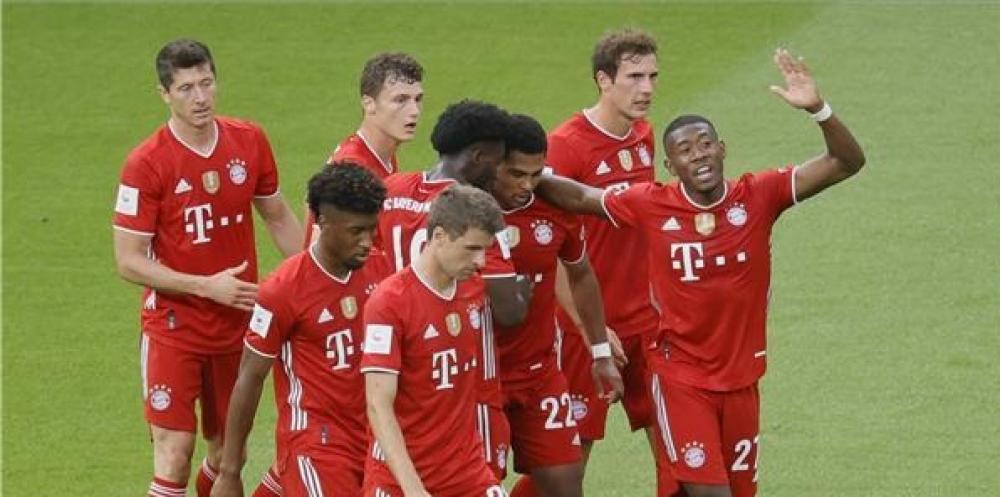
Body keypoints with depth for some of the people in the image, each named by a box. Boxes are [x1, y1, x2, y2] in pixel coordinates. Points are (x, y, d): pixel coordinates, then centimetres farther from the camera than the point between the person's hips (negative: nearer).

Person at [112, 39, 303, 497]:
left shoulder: (249, 141, -2)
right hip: (174, 326, -4)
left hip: (237, 323, 4)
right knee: (175, 454, -10)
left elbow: (278, 217, 14)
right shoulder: (146, 164, -15)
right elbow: (129, 262, -13)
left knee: (228, 454, 12)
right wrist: (206, 286, -20)